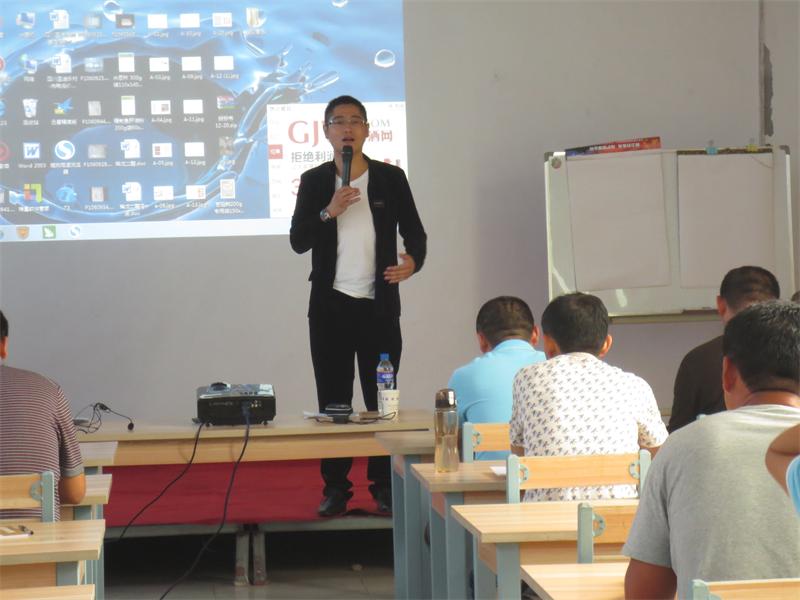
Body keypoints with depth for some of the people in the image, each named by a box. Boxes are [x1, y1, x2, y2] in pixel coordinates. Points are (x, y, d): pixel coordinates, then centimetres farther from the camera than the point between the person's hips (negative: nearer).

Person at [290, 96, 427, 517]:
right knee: (333, 398, 5)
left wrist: (413, 261, -15)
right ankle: (335, 487, 11)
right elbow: (298, 241, -1)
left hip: (379, 304, -1)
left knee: (381, 397, 2)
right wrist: (328, 212, -18)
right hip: (330, 305, 1)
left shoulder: (391, 178, 3)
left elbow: (414, 231, 6)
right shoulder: (313, 182, 5)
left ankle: (384, 485, 9)